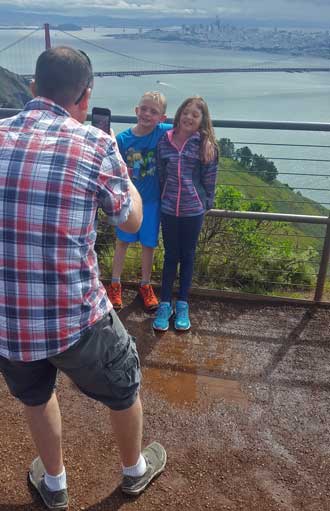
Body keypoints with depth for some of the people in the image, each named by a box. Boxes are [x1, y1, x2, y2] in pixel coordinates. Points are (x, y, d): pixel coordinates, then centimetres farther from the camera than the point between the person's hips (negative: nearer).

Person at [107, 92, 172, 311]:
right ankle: (115, 284, 29)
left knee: (149, 244, 11)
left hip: (151, 200, 0)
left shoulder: (163, 132, -11)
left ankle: (146, 285, 32)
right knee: (123, 241, 12)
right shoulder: (122, 138, -10)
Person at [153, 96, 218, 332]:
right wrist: (163, 199, 12)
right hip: (168, 208, 2)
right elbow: (161, 174, 8)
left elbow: (209, 177, -1)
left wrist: (206, 202, 4)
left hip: (193, 210, -1)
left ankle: (182, 305, 25)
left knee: (187, 256, 12)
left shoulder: (205, 144, -7)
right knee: (170, 256, 12)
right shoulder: (165, 141, -1)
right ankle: (165, 304, 23)